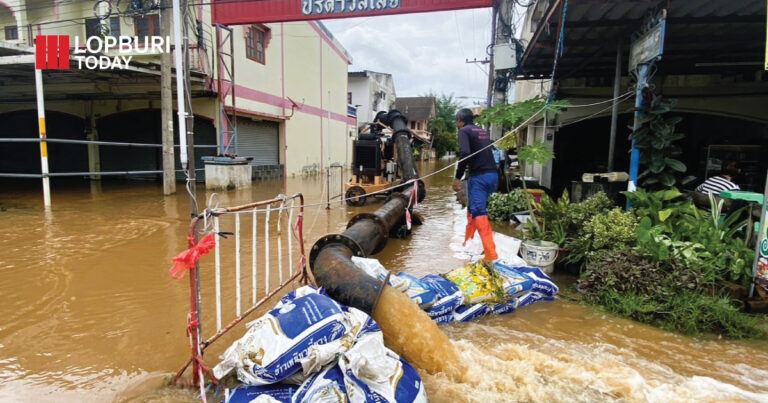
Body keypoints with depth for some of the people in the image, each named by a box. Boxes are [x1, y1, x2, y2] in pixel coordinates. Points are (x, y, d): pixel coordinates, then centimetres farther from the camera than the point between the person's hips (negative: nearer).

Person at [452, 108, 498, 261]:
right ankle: (468, 243, 33)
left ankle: (491, 253, -15)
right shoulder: (483, 131, 21)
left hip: (479, 176, -8)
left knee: (479, 213, -8)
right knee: (473, 209, 22)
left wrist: (457, 177, -14)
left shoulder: (464, 131, -2)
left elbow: (465, 153, -17)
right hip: (492, 175, 8)